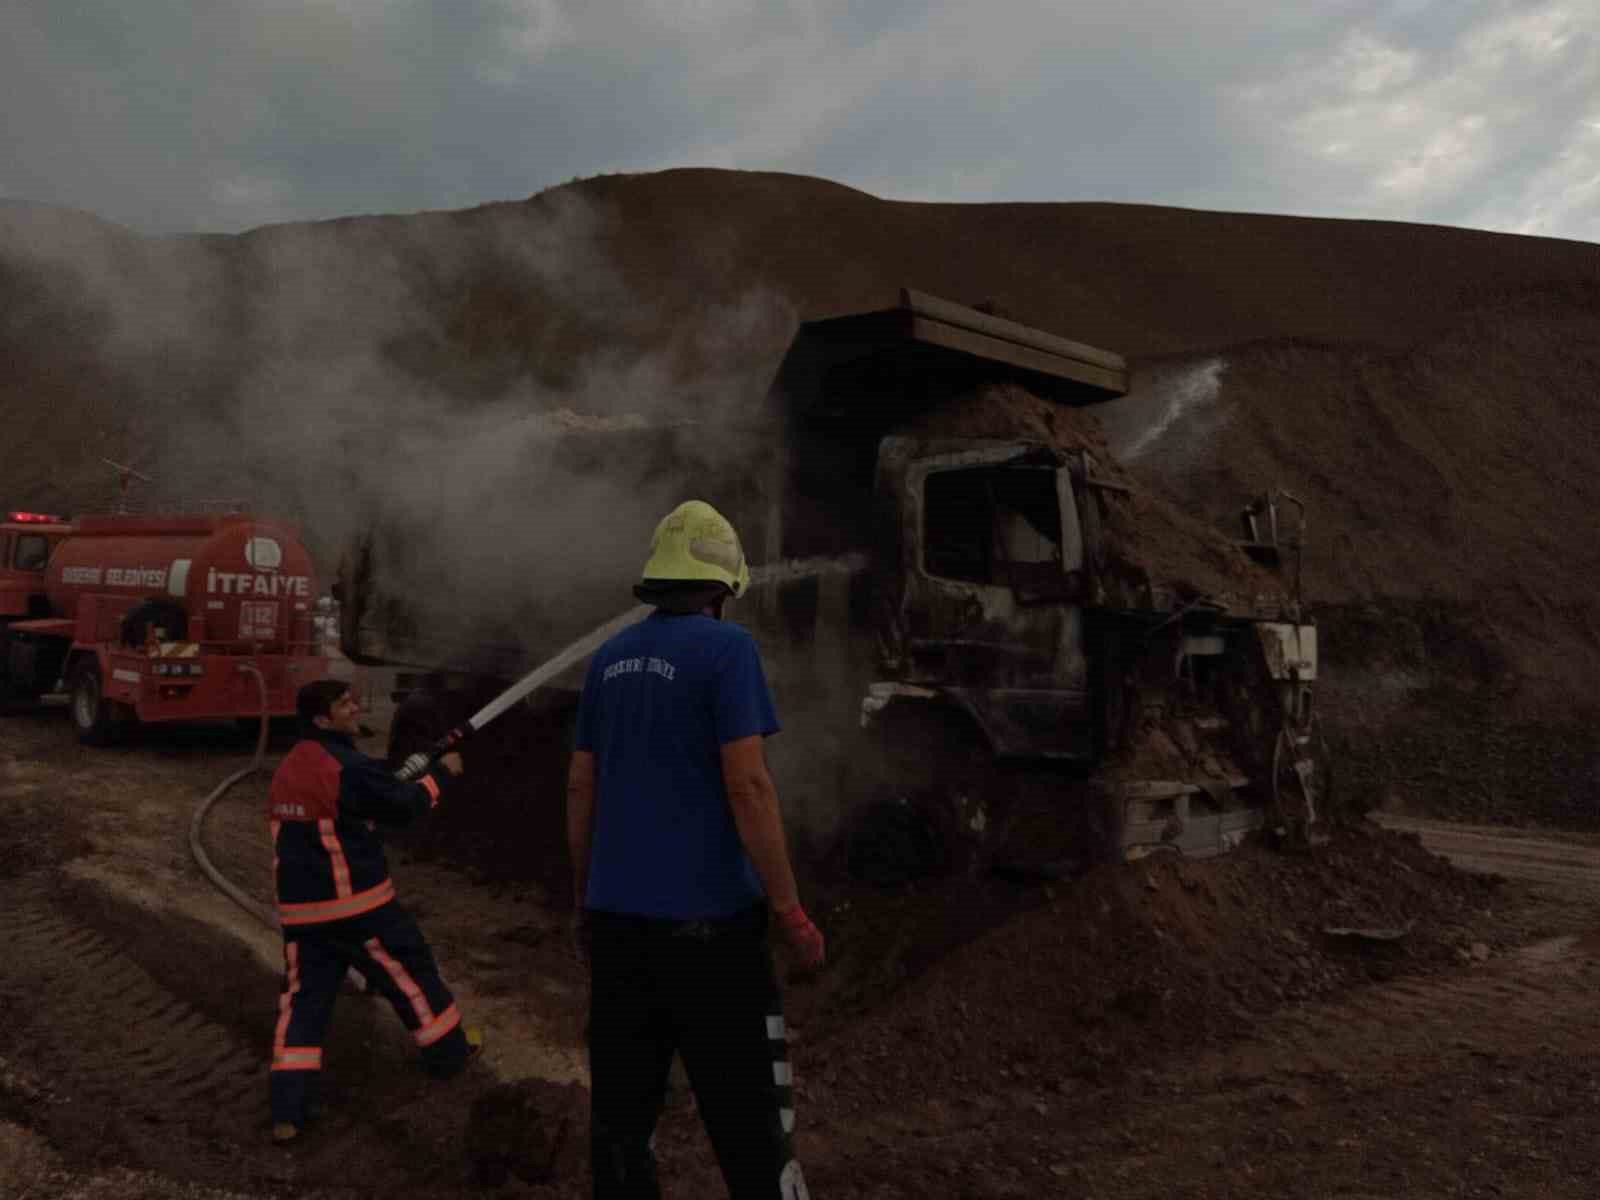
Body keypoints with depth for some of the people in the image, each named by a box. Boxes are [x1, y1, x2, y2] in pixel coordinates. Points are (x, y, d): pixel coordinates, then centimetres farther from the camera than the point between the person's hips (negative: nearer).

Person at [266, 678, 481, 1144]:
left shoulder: (287, 769, 9)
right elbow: (403, 805, -10)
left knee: (303, 996, 8)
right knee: (410, 971, 13)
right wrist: (441, 772, 4)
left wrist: (416, 769, 15)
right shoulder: (346, 766, -19)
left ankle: (288, 1112, 3)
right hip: (355, 902, -7)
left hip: (301, 907, 7)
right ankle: (450, 1050, 31)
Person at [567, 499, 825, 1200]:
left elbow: (580, 788, 11)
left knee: (621, 1109, 14)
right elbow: (748, 786, -17)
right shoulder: (726, 648, -11)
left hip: (618, 915, 7)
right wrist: (791, 911, -11)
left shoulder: (609, 658, 8)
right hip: (706, 917, -6)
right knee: (747, 1115, 3)